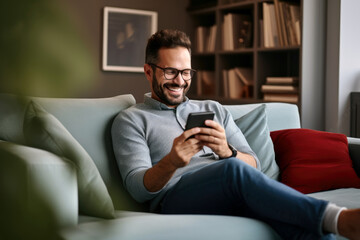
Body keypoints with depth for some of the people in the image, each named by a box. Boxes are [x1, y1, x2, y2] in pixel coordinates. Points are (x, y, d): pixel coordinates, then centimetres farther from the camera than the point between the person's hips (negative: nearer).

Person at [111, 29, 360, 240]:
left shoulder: (214, 110, 25)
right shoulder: (130, 121, 13)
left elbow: (254, 166, 13)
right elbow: (137, 188, -1)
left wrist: (227, 152, -11)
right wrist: (171, 163, -23)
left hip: (234, 195, 4)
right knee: (233, 170, -38)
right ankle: (338, 219, -42)